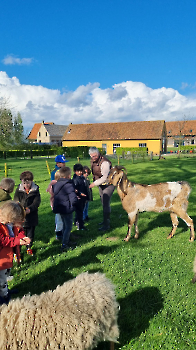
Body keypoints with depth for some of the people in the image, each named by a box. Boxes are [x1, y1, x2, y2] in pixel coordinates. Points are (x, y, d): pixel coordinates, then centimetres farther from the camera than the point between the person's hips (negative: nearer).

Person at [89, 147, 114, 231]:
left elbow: (105, 177, -31)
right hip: (101, 185, 9)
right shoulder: (93, 160, -1)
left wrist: (94, 183, -30)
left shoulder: (104, 163, -28)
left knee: (106, 203, -12)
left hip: (108, 184, -9)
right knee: (103, 203, 18)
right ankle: (107, 220, 34)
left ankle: (106, 224, -6)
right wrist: (94, 179, 21)